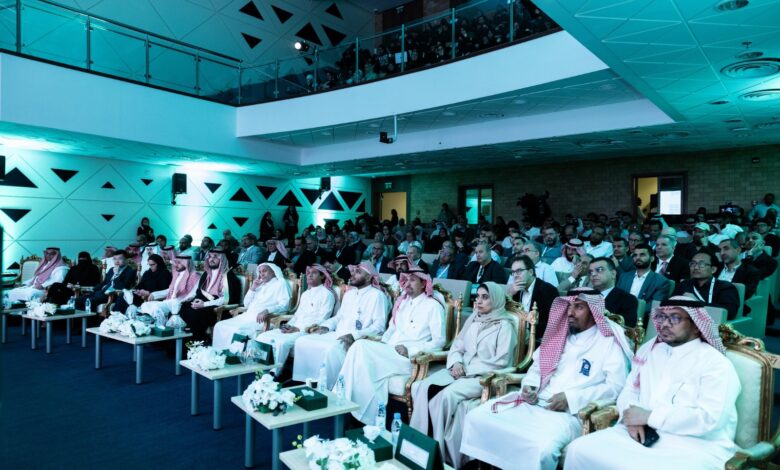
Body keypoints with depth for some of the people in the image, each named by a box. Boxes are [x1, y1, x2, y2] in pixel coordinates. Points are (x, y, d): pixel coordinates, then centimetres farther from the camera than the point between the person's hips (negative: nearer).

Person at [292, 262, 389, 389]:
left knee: (332, 349, -35)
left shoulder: (377, 295, -5)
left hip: (357, 340, -8)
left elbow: (379, 326, -13)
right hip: (337, 335, 8)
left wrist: (354, 336, -24)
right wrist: (325, 326, 6)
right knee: (302, 341, -7)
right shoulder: (349, 293, 20)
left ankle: (327, 388, -19)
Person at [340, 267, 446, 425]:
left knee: (362, 348, -26)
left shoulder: (433, 305, 0)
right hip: (389, 351, 6)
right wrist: (382, 341, 5)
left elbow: (439, 341, -6)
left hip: (410, 358, -6)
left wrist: (410, 350, -15)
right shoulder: (402, 302, 20)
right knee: (360, 345, -23)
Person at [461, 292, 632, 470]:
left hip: (569, 412, -5)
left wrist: (571, 398, -16)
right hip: (533, 401, 6)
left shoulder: (610, 341, 0)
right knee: (478, 417, -11)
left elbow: (616, 386, -9)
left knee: (542, 448, -36)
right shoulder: (559, 333, 18)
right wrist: (529, 386, 1)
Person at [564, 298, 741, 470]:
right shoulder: (649, 349, 16)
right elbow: (629, 391, 17)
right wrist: (633, 417, -6)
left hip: (694, 447, -5)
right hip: (643, 435, 6)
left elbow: (710, 419, -17)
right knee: (579, 449, -14)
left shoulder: (716, 364, -4)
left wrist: (649, 416, -15)